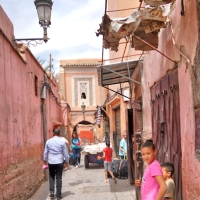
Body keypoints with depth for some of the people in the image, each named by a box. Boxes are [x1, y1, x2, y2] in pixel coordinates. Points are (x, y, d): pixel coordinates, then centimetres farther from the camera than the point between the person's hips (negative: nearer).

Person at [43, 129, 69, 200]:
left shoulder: (48, 141, 0)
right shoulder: (62, 142, -5)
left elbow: (45, 152, 5)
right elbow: (65, 153, -1)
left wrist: (45, 161, 16)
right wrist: (66, 162, 10)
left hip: (51, 162, 2)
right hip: (59, 162, -1)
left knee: (51, 176, 20)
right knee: (59, 178, 5)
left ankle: (51, 191, 6)